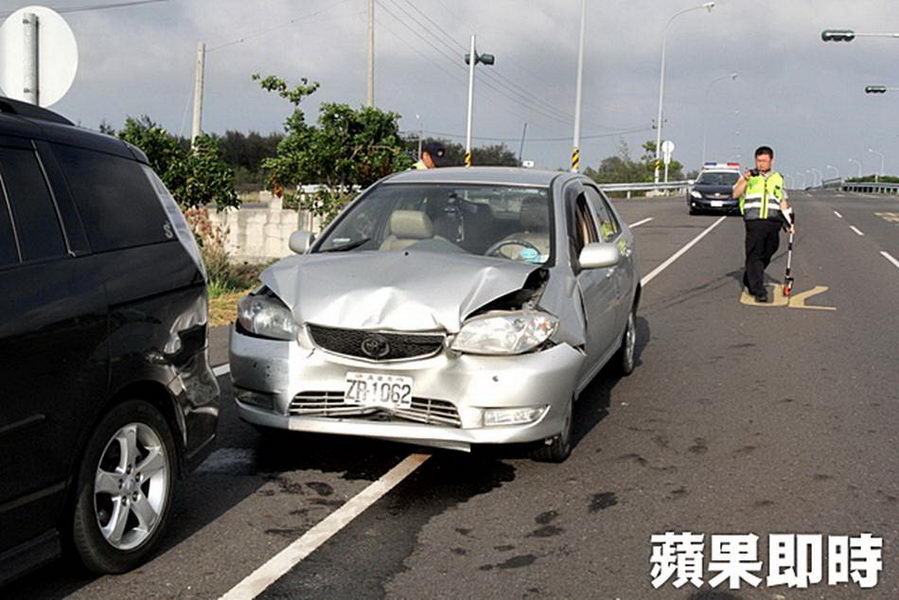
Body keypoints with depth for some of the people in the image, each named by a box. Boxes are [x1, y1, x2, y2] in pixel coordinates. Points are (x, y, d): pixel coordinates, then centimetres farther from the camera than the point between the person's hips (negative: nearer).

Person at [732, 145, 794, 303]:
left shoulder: (778, 179, 18)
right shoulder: (749, 176, 8)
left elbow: (783, 201, 24)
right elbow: (735, 194, -3)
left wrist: (789, 222, 19)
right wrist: (745, 179, -17)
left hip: (773, 223, 4)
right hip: (754, 222, -4)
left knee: (766, 256, 5)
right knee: (754, 256, -9)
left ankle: (749, 282, 24)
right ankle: (759, 291, -10)